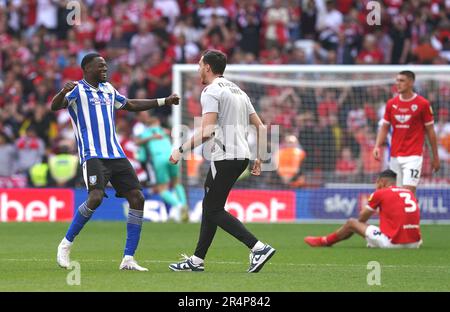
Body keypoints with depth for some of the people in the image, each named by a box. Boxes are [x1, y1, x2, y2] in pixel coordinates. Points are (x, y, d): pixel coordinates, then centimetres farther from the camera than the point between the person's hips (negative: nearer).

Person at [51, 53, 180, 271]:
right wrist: (63, 92, -41)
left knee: (137, 198, -4)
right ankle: (66, 244, -6)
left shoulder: (108, 89, 20)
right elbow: (55, 106, -18)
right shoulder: (77, 90, -2)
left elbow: (131, 105, 35)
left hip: (116, 155, 7)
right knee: (96, 197, -26)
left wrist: (164, 101, 33)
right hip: (93, 155, -7)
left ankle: (128, 259, 0)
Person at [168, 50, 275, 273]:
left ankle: (259, 248, -16)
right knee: (209, 205, 16)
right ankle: (197, 260, 18)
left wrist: (181, 150, -13)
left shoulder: (211, 91, -10)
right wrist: (259, 158, 20)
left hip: (225, 157, -9)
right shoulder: (237, 90, 18)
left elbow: (207, 132, -21)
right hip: (242, 155, 9)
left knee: (214, 210, -5)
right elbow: (260, 126, 17)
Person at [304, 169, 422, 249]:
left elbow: (361, 219, 12)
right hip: (414, 243, 5)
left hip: (394, 242, -5)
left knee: (352, 223, 17)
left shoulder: (380, 193, 0)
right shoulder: (409, 193, 13)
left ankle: (324, 241, 36)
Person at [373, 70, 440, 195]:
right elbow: (384, 127, 12)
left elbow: (430, 130, 2)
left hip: (413, 156, -5)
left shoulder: (423, 104, -4)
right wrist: (377, 146, -4)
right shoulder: (391, 103, 8)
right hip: (395, 156, 5)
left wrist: (435, 157, 4)